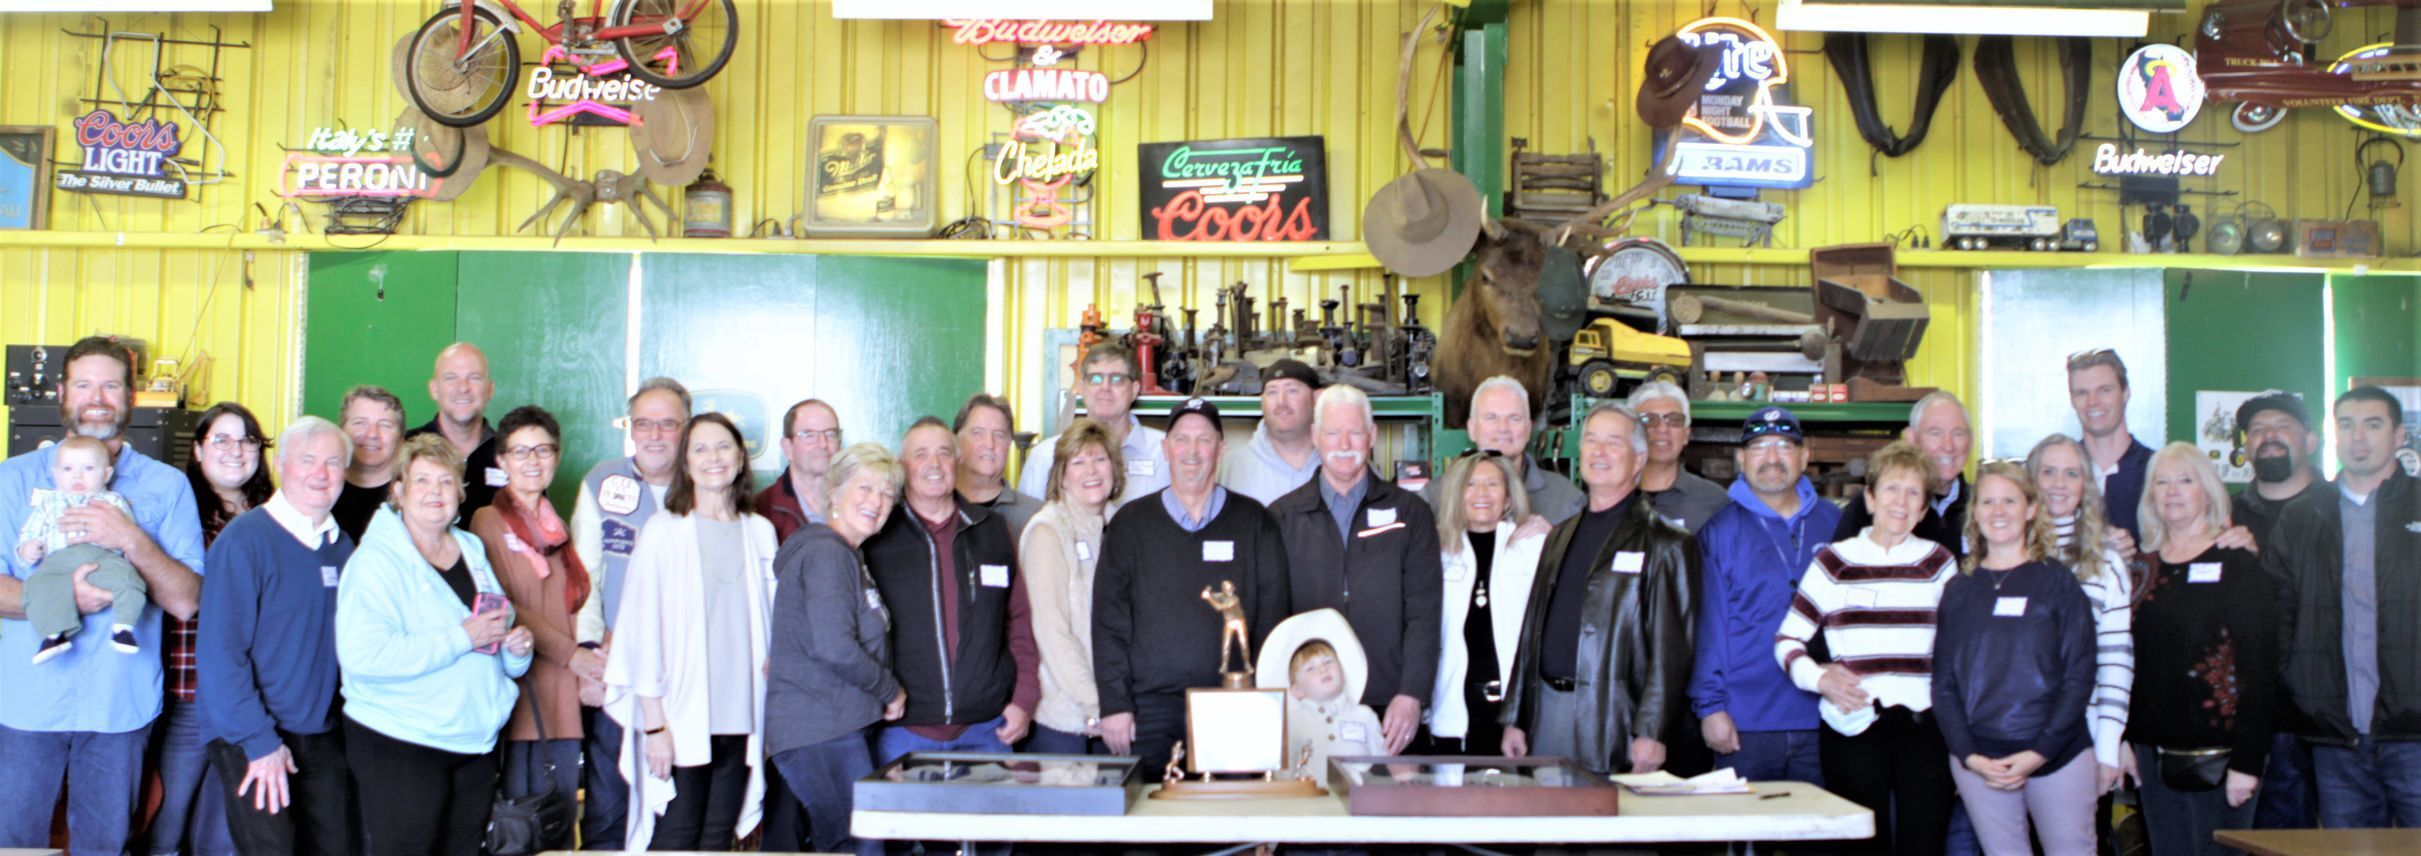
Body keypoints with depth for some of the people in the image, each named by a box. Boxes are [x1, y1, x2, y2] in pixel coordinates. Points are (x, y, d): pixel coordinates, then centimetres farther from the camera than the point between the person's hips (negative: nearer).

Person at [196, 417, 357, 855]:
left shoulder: (341, 547, 9)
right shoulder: (244, 541, -11)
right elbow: (220, 652, -15)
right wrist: (259, 741, -17)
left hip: (324, 741, 6)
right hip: (255, 744, -6)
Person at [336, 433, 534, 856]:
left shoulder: (472, 551, 13)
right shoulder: (376, 560, -11)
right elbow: (362, 656, -26)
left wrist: (517, 648, 2)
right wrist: (462, 638, -23)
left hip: (475, 743, 7)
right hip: (400, 746, -7)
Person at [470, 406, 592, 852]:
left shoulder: (556, 527, 19)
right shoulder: (489, 521, -1)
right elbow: (502, 607, -8)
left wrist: (586, 657, 7)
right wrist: (570, 653, -11)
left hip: (561, 695, 6)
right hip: (517, 687, -6)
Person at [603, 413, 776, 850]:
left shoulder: (760, 532, 9)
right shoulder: (664, 530, -2)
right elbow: (643, 626, -4)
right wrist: (654, 723, -8)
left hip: (741, 717, 4)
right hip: (682, 717, -4)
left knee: (718, 839, 6)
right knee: (677, 837, -3)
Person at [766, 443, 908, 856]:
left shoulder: (847, 557, 20)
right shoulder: (826, 553, -13)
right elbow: (835, 647, -22)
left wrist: (884, 692, 10)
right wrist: (891, 690, -10)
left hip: (837, 725, 10)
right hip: (821, 730, -10)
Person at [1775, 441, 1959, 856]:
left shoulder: (1939, 562, 11)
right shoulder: (1834, 561, 6)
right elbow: (1787, 639, 6)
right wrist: (1819, 677, -12)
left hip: (1923, 724, 1)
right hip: (1852, 724, -1)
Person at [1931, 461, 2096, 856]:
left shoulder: (2057, 581, 1)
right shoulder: (1958, 589, 8)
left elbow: (2079, 677, -3)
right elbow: (1942, 682, 6)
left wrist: (2040, 752, -12)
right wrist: (1968, 755, -6)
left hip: (2057, 755, -2)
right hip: (1978, 760, 2)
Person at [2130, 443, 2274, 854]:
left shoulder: (2236, 563, -4)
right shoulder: (2146, 568, 11)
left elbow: (2259, 666, -10)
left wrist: (2247, 761, -15)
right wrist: (2127, 741, 5)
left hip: (2217, 753, -5)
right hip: (2157, 752, 5)